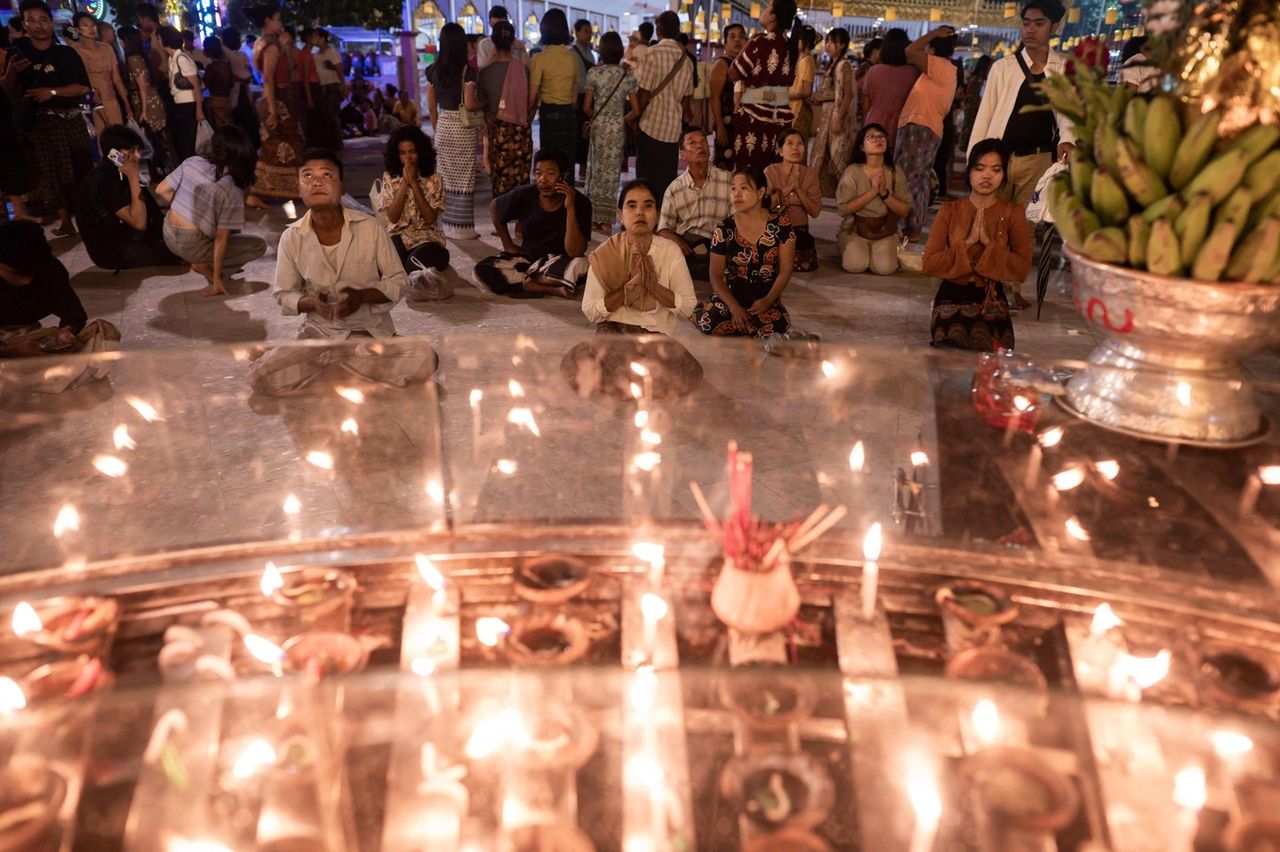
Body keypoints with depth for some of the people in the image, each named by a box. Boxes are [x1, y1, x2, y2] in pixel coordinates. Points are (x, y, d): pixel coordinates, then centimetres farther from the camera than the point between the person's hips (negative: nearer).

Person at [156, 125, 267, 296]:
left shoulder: (192, 162, -9)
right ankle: (205, 266, -1)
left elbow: (161, 190, -1)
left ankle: (203, 263, 15)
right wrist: (216, 277, -11)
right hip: (190, 247, -6)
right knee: (259, 246, 4)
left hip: (169, 235, 6)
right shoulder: (233, 193, -20)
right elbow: (221, 240, -18)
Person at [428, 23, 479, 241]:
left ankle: (449, 226, 18)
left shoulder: (434, 70, 3)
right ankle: (463, 228, 5)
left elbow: (431, 107, 8)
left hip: (443, 127, 5)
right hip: (463, 129, -5)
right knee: (464, 179, 2)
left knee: (446, 178, 13)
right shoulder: (467, 71, -12)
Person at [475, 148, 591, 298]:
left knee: (581, 266, -37)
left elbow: (575, 252, -25)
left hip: (560, 263, -2)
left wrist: (570, 208, -31)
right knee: (483, 270, -23)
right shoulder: (523, 196, -11)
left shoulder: (579, 202, -17)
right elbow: (494, 206, 11)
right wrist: (507, 244, 7)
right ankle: (553, 289, -22)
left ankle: (521, 280, -15)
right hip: (527, 257, 3)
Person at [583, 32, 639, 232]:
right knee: (611, 172, 8)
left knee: (596, 170, 11)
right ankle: (605, 220, 10)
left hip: (599, 127, -1)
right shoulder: (627, 76, -1)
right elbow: (636, 110, -2)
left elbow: (586, 107, -4)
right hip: (618, 129, 1)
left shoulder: (594, 73, -6)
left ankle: (594, 216, 14)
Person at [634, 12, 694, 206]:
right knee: (667, 180, 9)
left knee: (647, 182, 0)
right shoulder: (686, 59, 7)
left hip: (651, 126, -5)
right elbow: (686, 96, 12)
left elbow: (645, 93, -12)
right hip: (673, 128, 5)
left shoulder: (652, 54, -10)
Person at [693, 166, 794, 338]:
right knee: (708, 323, -31)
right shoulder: (725, 229, -5)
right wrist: (734, 307, -19)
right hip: (732, 294, -1)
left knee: (778, 326, -31)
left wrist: (767, 301, -17)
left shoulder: (780, 224, -5)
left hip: (766, 297, 1)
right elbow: (716, 275, -4)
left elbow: (785, 270, -3)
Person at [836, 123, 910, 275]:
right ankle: (851, 250, 10)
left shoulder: (896, 172, -3)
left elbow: (904, 210, -3)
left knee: (885, 268, -24)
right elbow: (842, 209, -15)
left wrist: (884, 193, -19)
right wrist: (872, 192, -20)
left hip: (885, 232, 2)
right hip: (855, 230, -1)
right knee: (856, 266, -27)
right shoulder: (852, 172, -9)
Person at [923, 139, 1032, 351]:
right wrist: (968, 243, -18)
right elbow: (929, 264, -8)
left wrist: (988, 244, -18)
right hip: (952, 298, 0)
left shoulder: (1013, 212, 0)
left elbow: (1023, 268, -8)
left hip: (992, 302, 0)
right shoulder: (950, 210, 0)